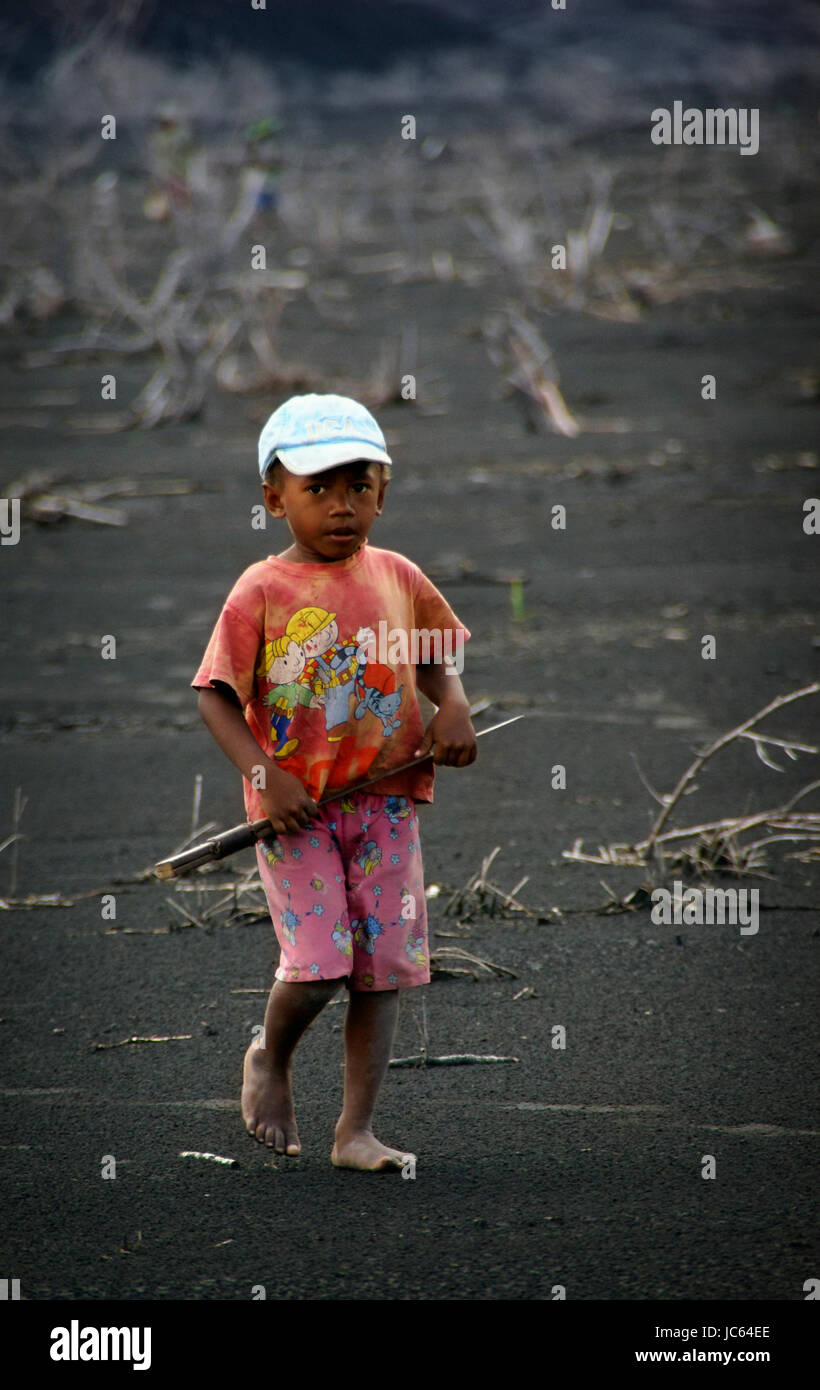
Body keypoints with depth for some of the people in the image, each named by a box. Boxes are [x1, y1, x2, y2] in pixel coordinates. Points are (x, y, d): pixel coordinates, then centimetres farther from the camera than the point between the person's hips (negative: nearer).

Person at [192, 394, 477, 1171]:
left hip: (386, 801, 4)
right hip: (297, 809, -4)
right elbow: (216, 697, -6)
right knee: (317, 966, -13)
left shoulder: (397, 579, 6)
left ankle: (357, 1131, 11)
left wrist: (453, 706, -2)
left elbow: (436, 659, 21)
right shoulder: (263, 591, -6)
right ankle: (269, 1061, 20)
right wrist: (264, 776, -19)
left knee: (384, 967, 2)